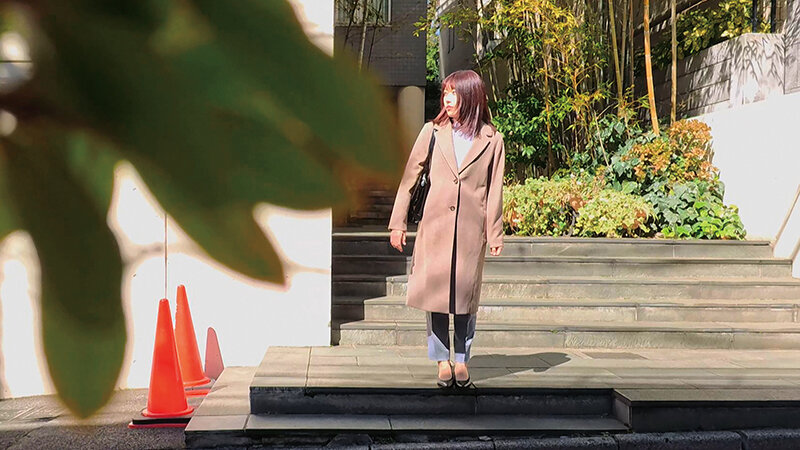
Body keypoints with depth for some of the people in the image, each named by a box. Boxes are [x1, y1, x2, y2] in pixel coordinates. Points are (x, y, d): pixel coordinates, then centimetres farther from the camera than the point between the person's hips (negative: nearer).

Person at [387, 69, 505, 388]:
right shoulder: (432, 131, 4)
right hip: (435, 223, 1)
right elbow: (409, 176, 6)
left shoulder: (492, 139, 3)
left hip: (471, 227, -1)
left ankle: (462, 359, 19)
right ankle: (441, 359, 13)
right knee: (434, 288, 1)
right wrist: (398, 223, 2)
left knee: (466, 292, 4)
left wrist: (495, 232, 2)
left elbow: (495, 190, 5)